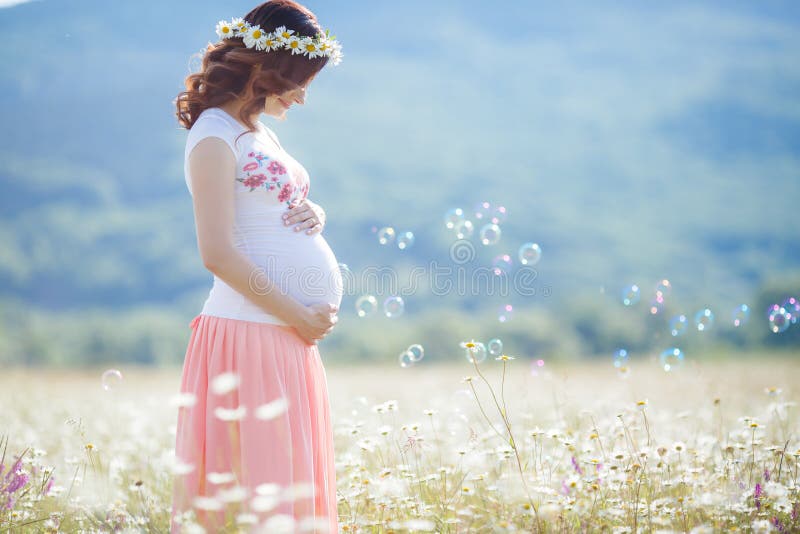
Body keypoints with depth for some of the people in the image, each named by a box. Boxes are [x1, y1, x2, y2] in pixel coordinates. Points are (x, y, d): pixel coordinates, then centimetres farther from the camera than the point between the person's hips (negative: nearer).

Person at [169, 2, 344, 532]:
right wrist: (297, 315, -14)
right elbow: (218, 254, -18)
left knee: (294, 481, 12)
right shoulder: (215, 135, -11)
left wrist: (313, 214, 5)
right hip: (251, 329, -10)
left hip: (290, 331, 10)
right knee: (259, 485, -6)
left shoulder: (260, 131, 17)